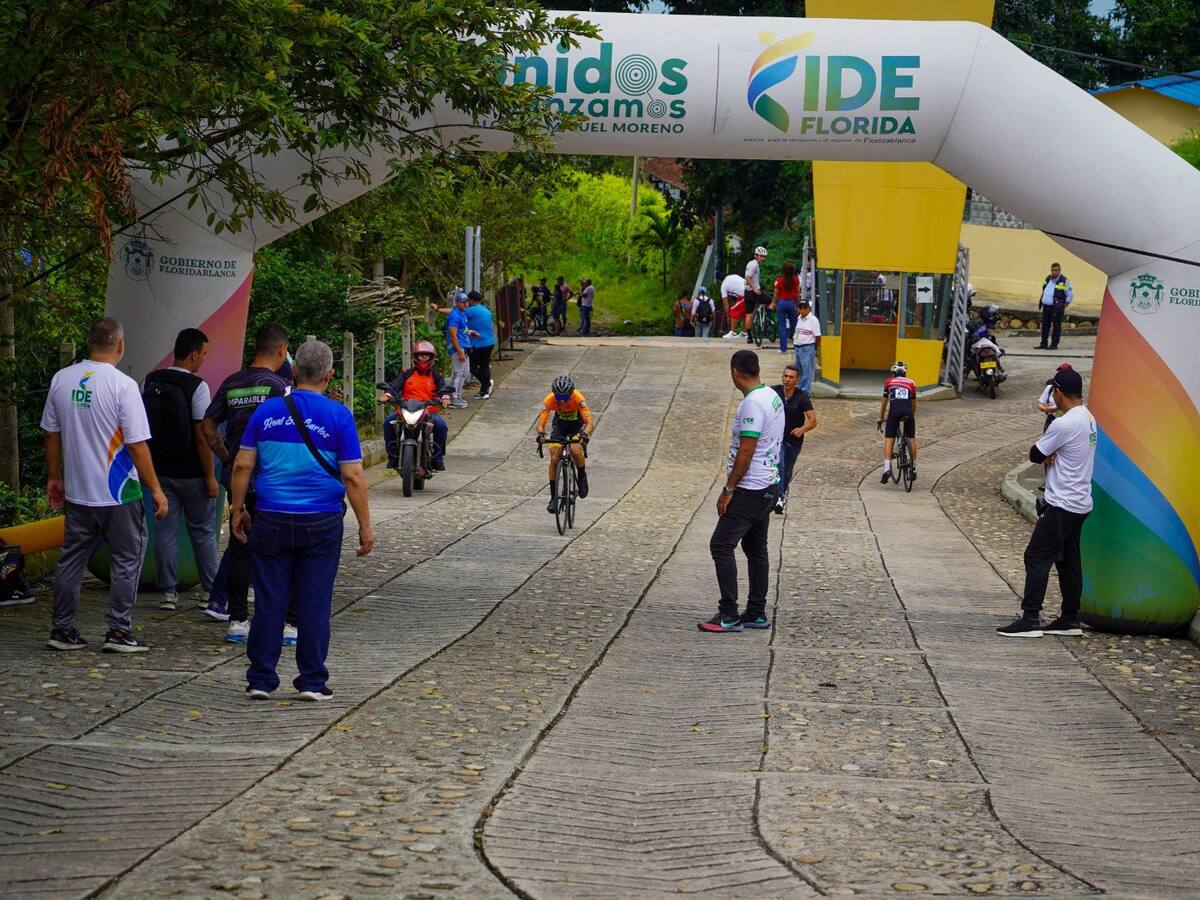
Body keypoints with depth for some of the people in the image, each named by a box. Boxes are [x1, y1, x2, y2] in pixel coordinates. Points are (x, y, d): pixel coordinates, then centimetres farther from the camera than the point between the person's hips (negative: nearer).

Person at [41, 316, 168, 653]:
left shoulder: (61, 380, 1)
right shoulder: (122, 385, -15)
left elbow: (51, 434, 10)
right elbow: (137, 446, -15)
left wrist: (54, 477, 22)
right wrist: (156, 489, -8)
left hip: (77, 493, 5)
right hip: (119, 494, -5)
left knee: (71, 559, 14)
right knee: (126, 560, 7)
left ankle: (61, 630, 17)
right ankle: (119, 632, 6)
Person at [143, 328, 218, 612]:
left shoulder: (150, 382, 2)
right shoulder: (196, 386, -15)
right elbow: (202, 436, -17)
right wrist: (211, 477, -11)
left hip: (160, 471, 4)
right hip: (192, 474, -4)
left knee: (165, 530, 8)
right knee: (202, 532, 9)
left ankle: (168, 592, 9)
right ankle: (210, 589, 18)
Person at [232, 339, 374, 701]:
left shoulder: (267, 411, 2)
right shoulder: (338, 416, -6)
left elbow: (243, 465, 2)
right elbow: (352, 476, -8)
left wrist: (238, 511, 12)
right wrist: (365, 526, -2)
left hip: (271, 520, 2)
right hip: (321, 522, -2)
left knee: (269, 602, 8)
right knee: (315, 604, 5)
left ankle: (261, 680, 12)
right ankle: (312, 682, 9)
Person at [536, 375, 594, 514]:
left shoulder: (578, 398, -34)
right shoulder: (549, 400, -30)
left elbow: (589, 422, -39)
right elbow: (541, 422, -34)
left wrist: (584, 434, -60)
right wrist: (541, 434, -56)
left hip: (577, 424, -2)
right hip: (560, 424, 2)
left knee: (576, 451, -30)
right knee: (554, 458, -14)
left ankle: (582, 476, 2)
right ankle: (553, 497, -3)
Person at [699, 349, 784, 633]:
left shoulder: (752, 403, -19)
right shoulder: (774, 397, 11)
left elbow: (745, 452, -22)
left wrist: (728, 490, -15)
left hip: (750, 490, -10)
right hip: (769, 486, 10)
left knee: (721, 545, -6)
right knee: (756, 549, 14)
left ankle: (729, 615, -7)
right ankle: (757, 613, 18)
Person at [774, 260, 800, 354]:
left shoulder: (779, 280, -9)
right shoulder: (796, 280, -6)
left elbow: (776, 294, -3)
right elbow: (798, 293, 0)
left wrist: (775, 304, 11)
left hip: (781, 302, -1)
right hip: (792, 303, 1)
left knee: (782, 326, 4)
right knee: (793, 324, 15)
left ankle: (783, 348, 5)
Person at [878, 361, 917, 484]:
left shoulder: (888, 382, 23)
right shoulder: (911, 383, 25)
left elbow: (884, 402, 29)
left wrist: (881, 418, 40)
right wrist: (912, 416, 48)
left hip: (894, 410, -1)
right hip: (908, 411, 1)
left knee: (889, 439, 1)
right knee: (911, 439, 18)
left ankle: (887, 468, -14)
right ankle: (913, 468, 19)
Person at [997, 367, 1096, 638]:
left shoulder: (1064, 425, -20)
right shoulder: (1089, 420, 11)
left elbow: (1035, 455, -11)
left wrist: (1046, 455, 6)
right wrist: (1051, 455, -6)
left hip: (1061, 505, -9)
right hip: (1080, 503, 9)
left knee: (1037, 557, -6)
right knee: (1068, 560, 13)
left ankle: (1030, 619, -9)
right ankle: (1070, 620, 17)